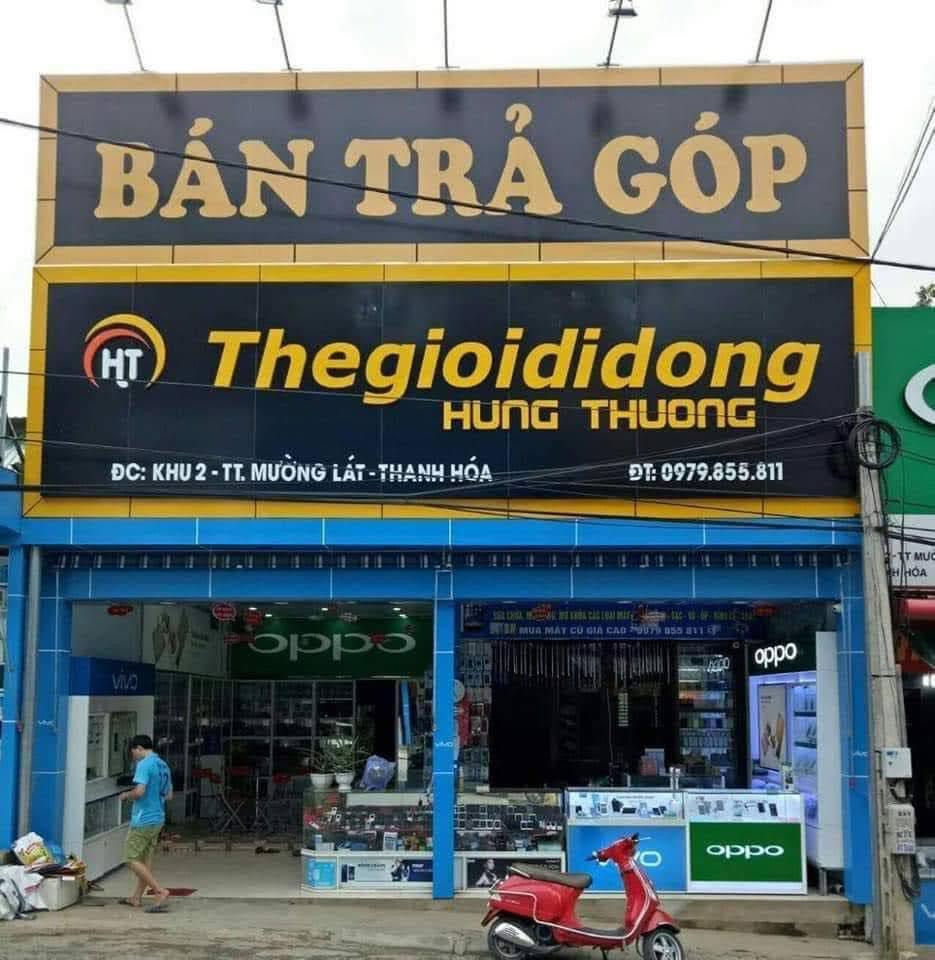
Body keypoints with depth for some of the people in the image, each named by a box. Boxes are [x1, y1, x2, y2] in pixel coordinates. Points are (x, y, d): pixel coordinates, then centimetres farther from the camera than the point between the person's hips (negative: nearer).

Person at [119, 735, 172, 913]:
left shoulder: (144, 765, -15)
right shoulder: (163, 765, 12)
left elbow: (139, 791, -25)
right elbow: (169, 795, 18)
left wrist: (126, 795, -7)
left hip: (143, 820, -9)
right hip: (158, 819, 9)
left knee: (132, 859, -3)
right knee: (145, 859, 16)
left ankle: (160, 891, -12)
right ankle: (136, 897, 24)